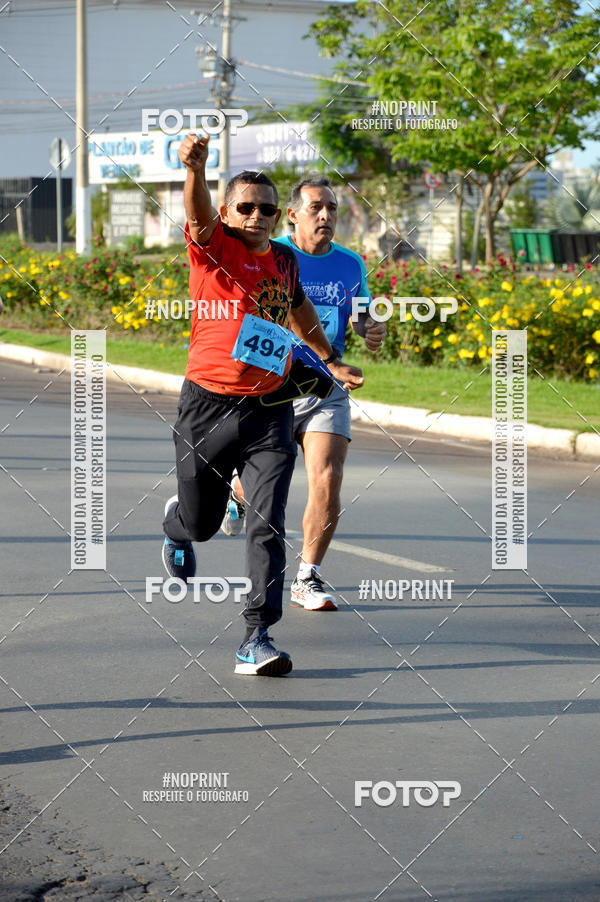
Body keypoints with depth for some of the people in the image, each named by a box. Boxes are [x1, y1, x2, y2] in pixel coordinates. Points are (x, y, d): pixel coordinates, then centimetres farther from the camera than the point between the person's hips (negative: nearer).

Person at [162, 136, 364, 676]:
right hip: (208, 408, -2)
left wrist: (329, 359, 38)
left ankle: (257, 639, -12)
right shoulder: (213, 247, -6)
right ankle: (176, 526, 52)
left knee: (267, 526, -12)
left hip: (269, 412, 2)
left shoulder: (284, 260, 9)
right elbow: (199, 212, -30)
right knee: (201, 523, 13)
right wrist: (195, 168, -51)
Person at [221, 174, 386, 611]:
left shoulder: (351, 264, 3)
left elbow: (362, 311, 19)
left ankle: (307, 579, 1)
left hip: (327, 391, 2)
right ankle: (238, 496, 51)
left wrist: (373, 329, -5)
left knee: (328, 481, -15)